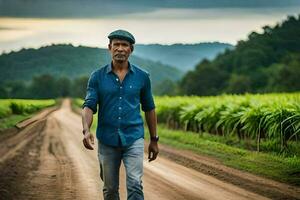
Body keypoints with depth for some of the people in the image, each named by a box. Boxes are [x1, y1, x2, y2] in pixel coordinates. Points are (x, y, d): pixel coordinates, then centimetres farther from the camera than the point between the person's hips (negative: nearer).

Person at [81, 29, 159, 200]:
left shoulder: (142, 77, 3)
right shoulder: (97, 77, 1)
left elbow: (149, 109, 11)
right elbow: (89, 106, -6)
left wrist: (154, 140, 12)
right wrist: (86, 130, -24)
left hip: (134, 140, -1)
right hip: (107, 141, 1)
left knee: (135, 184, -15)